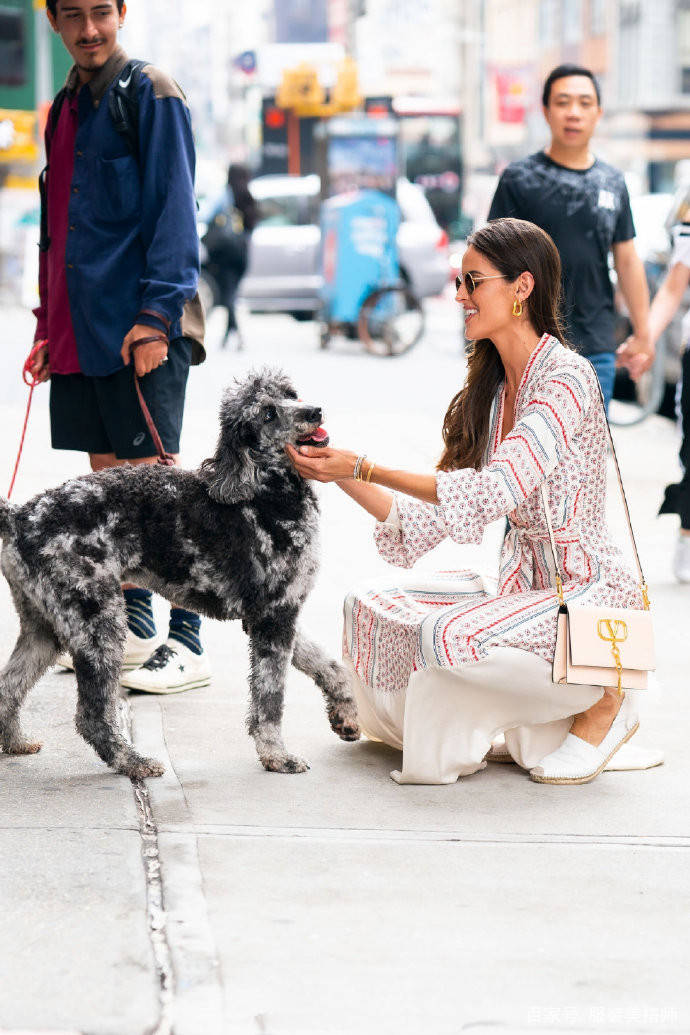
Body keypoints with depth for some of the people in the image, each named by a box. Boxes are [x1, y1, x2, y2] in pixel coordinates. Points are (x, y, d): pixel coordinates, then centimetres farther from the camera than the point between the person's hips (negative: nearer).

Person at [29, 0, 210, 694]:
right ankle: (133, 628, 21)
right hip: (80, 326, 8)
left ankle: (187, 643, -2)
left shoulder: (150, 95, -6)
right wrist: (47, 322, 17)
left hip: (140, 328, -8)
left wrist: (158, 312, -19)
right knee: (107, 476, 11)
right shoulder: (65, 107, 17)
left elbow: (175, 211, -12)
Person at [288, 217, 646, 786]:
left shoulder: (567, 378, -16)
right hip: (523, 585, 9)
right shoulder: (489, 391, 10)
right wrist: (341, 475, -5)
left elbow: (495, 490, -27)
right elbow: (426, 522, 6)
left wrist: (363, 467, -26)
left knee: (452, 637, -30)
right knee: (373, 607, 0)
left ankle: (601, 701, -4)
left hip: (589, 593, -9)